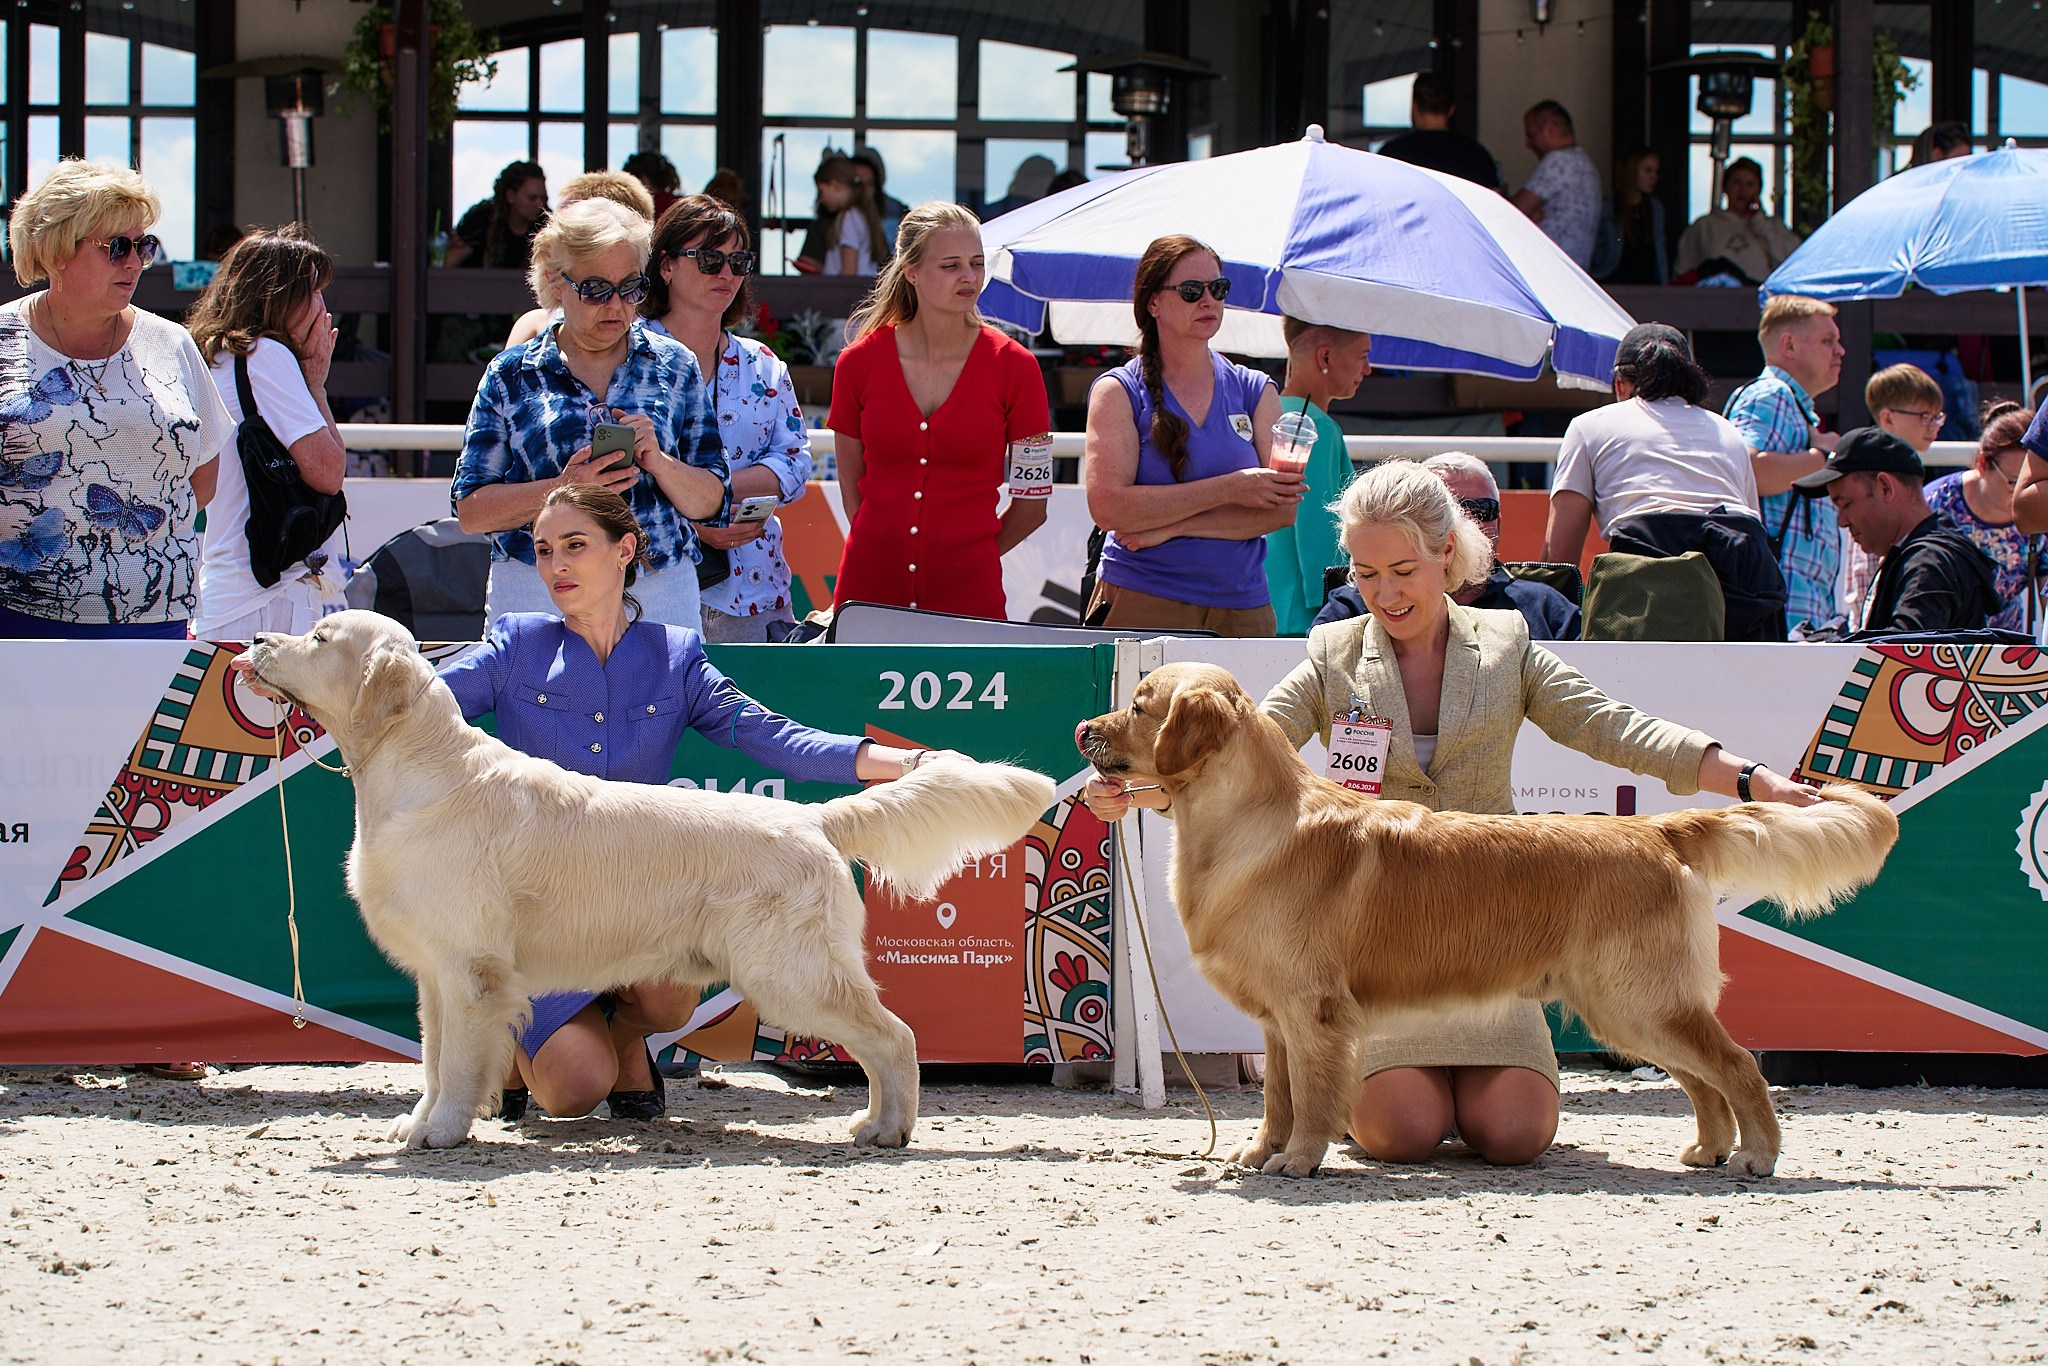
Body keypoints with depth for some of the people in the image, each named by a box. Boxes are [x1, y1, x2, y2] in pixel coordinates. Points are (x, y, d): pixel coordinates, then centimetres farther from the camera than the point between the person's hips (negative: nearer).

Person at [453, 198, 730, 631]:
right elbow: (471, 510, 1)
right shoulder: (512, 376, 6)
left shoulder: (673, 366, 10)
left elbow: (711, 504, 9)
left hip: (661, 595, 1)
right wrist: (562, 490, -14)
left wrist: (658, 463, -10)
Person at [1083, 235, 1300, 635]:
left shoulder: (1255, 391, 10)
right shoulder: (1119, 392, 2)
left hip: (1242, 610, 3)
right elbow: (1107, 508, -12)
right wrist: (1229, 489, -14)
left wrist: (1172, 528, -10)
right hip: (1142, 602, -3)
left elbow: (1283, 508, 0)